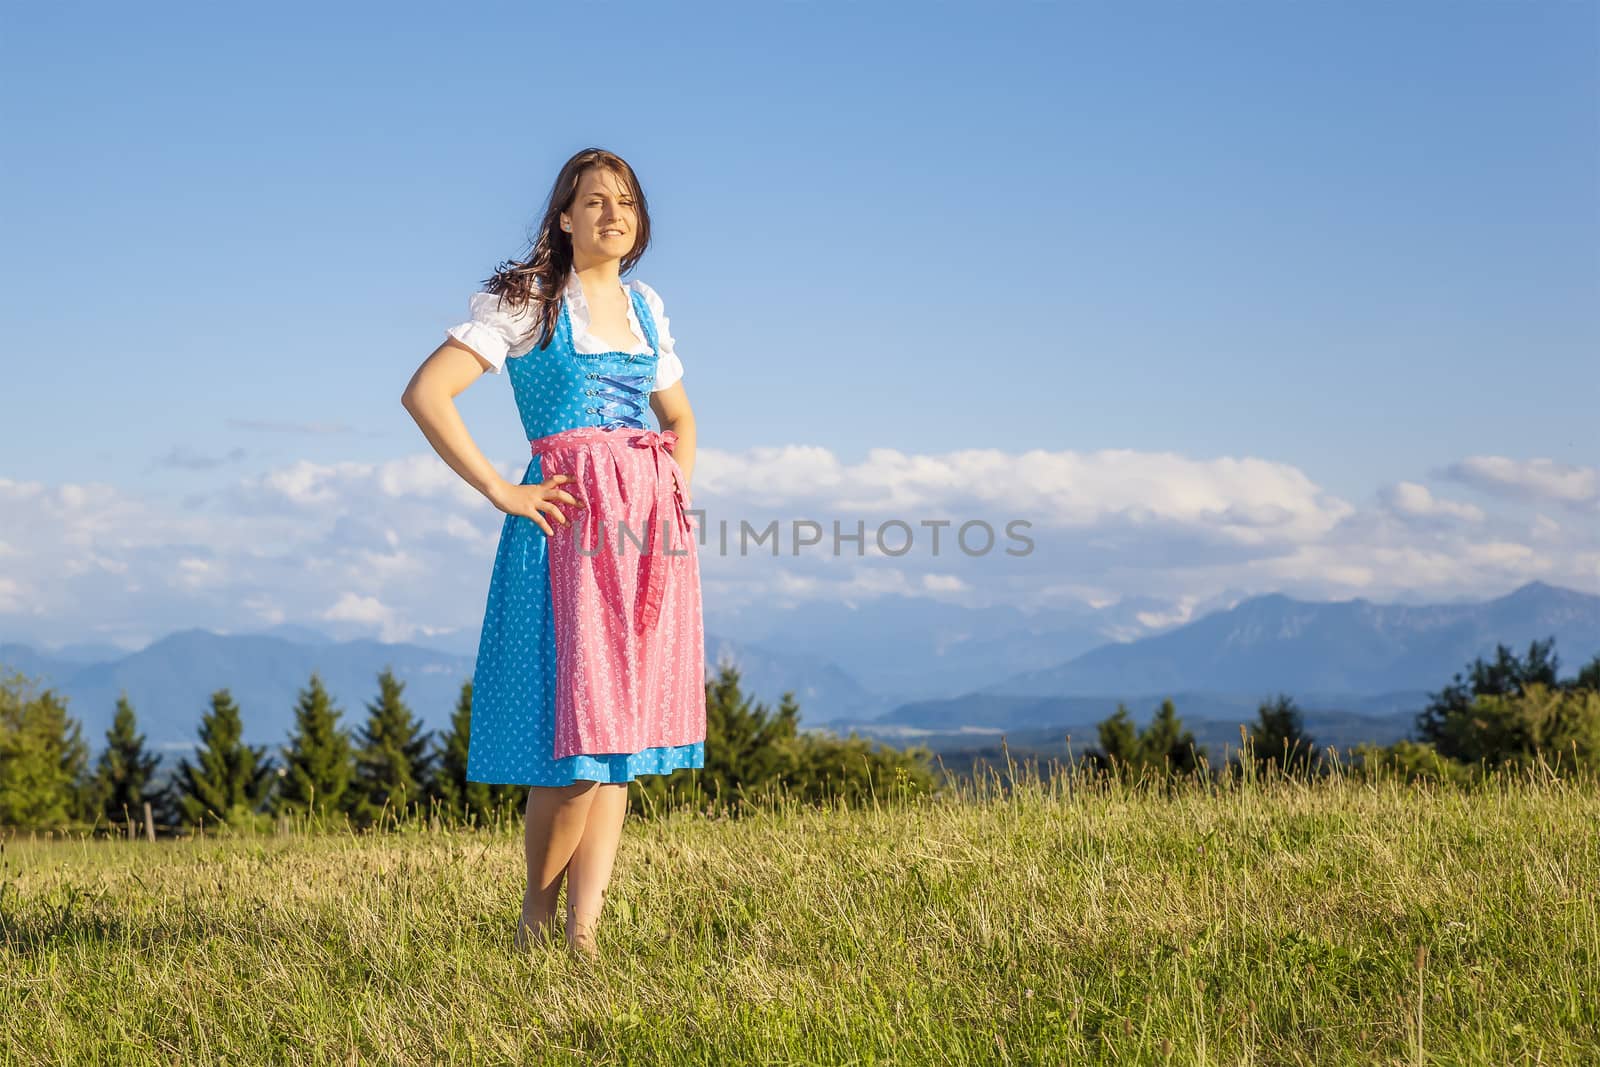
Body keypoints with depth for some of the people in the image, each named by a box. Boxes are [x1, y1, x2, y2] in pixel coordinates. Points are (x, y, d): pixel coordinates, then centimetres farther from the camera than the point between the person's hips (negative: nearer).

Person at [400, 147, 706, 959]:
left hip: (649, 529, 6)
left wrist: (676, 497, 13)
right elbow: (424, 393, -10)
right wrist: (501, 491, -12)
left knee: (624, 737, 2)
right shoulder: (526, 299, -2)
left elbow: (680, 418, 30)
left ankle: (584, 936, 5)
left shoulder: (644, 306, 16)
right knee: (578, 730, -10)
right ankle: (537, 915, 10)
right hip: (569, 524, -6)